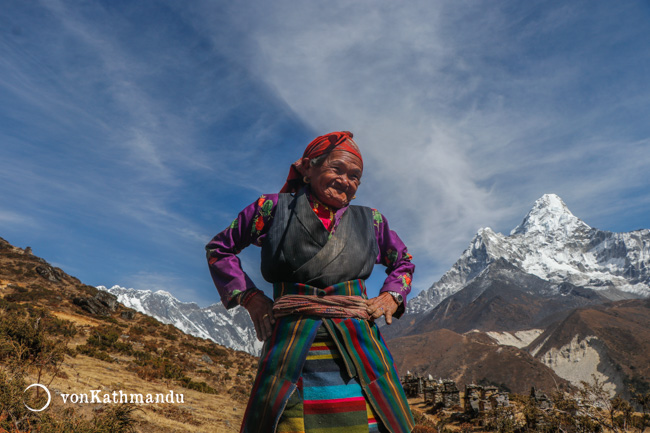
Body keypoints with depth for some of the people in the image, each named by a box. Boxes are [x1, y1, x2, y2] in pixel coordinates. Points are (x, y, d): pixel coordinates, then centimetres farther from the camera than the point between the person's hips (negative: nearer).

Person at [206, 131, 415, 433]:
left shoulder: (369, 221, 14)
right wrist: (248, 296, 4)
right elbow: (219, 248, 16)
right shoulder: (274, 208, 7)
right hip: (292, 350, -1)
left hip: (357, 350, 2)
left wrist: (391, 296, 11)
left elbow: (403, 262, 31)